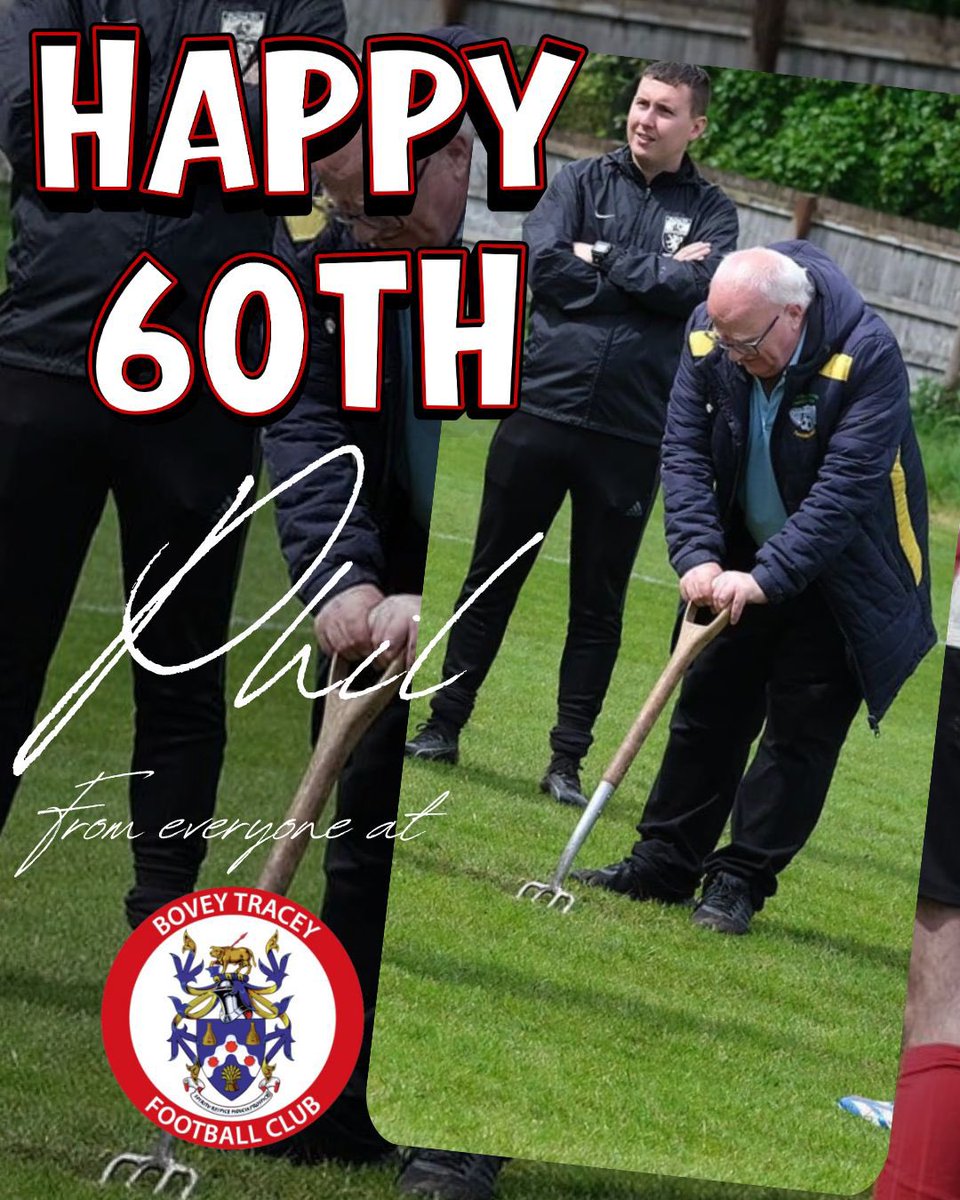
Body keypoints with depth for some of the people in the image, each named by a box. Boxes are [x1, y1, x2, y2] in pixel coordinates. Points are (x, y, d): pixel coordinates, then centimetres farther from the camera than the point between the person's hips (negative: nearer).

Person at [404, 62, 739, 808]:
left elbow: (701, 286, -16)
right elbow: (545, 267, -10)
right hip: (542, 411, 1)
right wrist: (655, 274, -11)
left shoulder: (711, 211, 4)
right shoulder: (586, 182, 5)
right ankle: (444, 725, 18)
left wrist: (601, 259, -10)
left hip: (632, 436, -1)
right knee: (491, 580, 8)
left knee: (599, 605, 6)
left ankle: (568, 759, 12)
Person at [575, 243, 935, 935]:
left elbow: (845, 490, -31)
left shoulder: (868, 357, -29)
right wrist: (698, 555, -22)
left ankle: (741, 879, 2)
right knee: (710, 706, 9)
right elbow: (685, 451, -9)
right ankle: (665, 864, 16)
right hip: (743, 563, 5)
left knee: (802, 727, -4)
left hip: (839, 577, -5)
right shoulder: (710, 338, -13)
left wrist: (766, 577, -35)